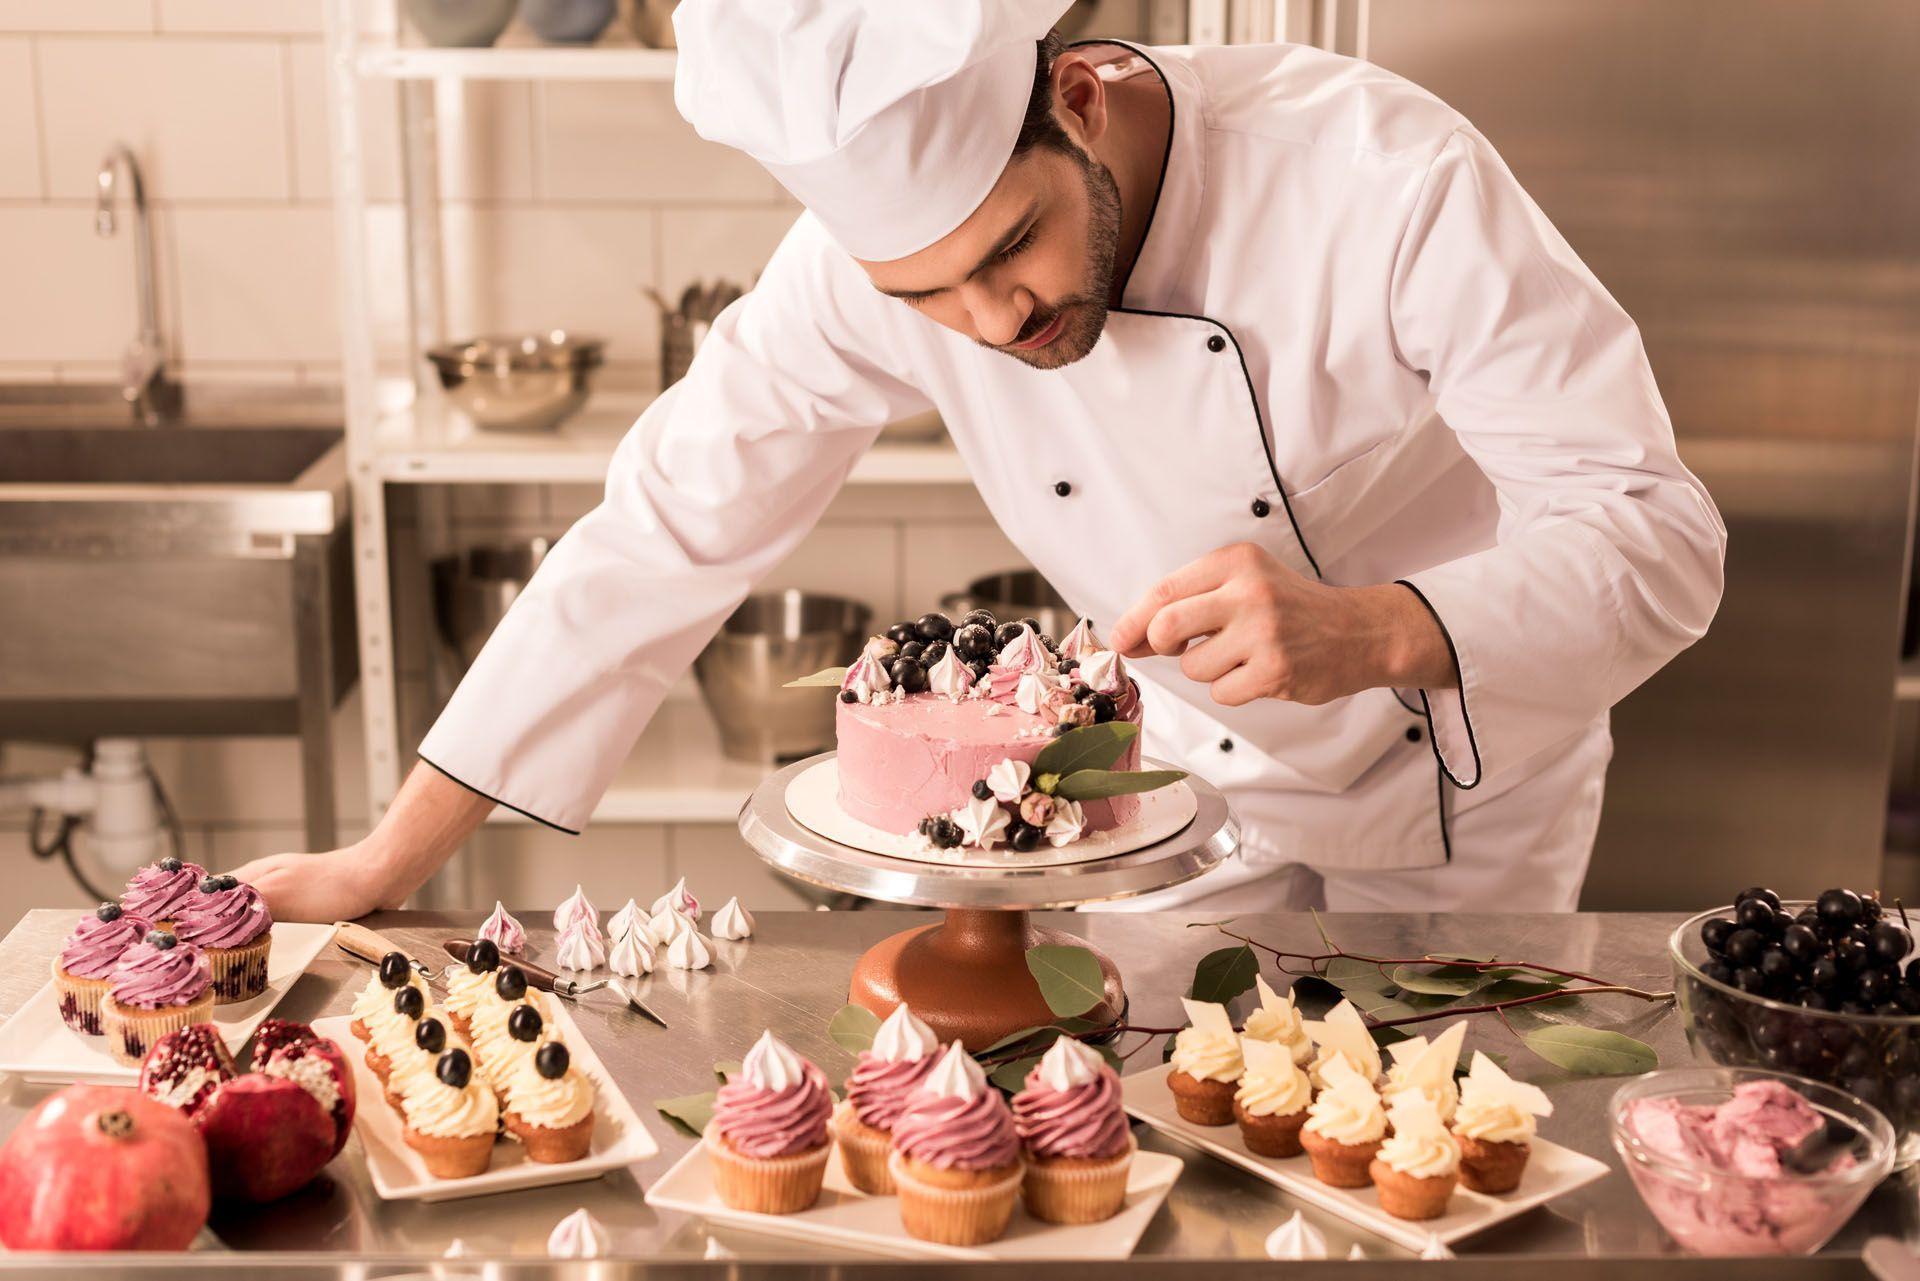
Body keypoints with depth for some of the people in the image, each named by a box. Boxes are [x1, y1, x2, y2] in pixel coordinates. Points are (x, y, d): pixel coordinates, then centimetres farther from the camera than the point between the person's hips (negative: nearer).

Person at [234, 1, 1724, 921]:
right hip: (1193, 781, 2)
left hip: (1461, 778, -1)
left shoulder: (1389, 181, -33)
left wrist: (1372, 631, -51)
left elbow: (1654, 532, -30)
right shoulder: (875, 237, -23)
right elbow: (669, 533, -18)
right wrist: (388, 860, -16)